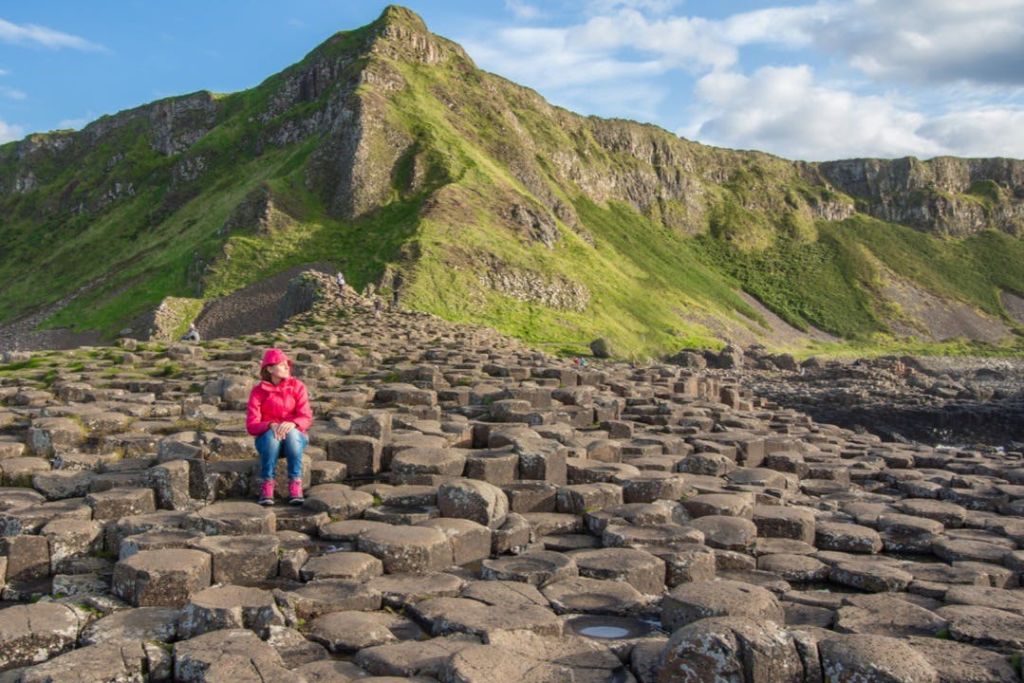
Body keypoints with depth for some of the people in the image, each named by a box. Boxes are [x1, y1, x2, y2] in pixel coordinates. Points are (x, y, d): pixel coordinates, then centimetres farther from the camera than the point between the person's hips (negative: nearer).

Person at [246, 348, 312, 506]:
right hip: (268, 438, 0)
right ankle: (267, 485, -27)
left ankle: (295, 485, -30)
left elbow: (306, 418, -10)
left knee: (291, 433, -34)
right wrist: (271, 425, -32)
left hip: (295, 437, 0)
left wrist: (292, 424, -33)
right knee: (272, 435, -35)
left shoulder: (297, 386, -2)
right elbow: (251, 425, -11)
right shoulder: (258, 391, -4)